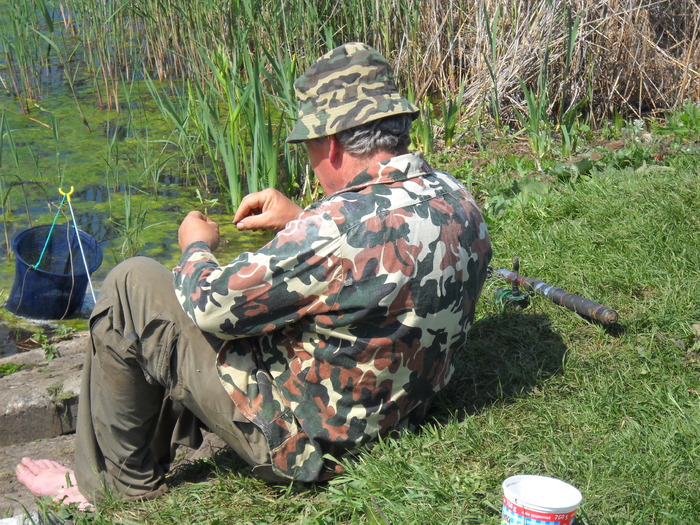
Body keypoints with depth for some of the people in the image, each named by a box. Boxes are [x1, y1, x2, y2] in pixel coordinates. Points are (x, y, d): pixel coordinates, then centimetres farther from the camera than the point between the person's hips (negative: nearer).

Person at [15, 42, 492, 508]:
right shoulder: (458, 200, -6)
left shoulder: (343, 227, -32)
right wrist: (301, 222, 9)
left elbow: (212, 304, -22)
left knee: (131, 287, -3)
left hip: (311, 443, -9)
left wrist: (197, 248, -1)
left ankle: (119, 483, 15)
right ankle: (148, 458, 38)